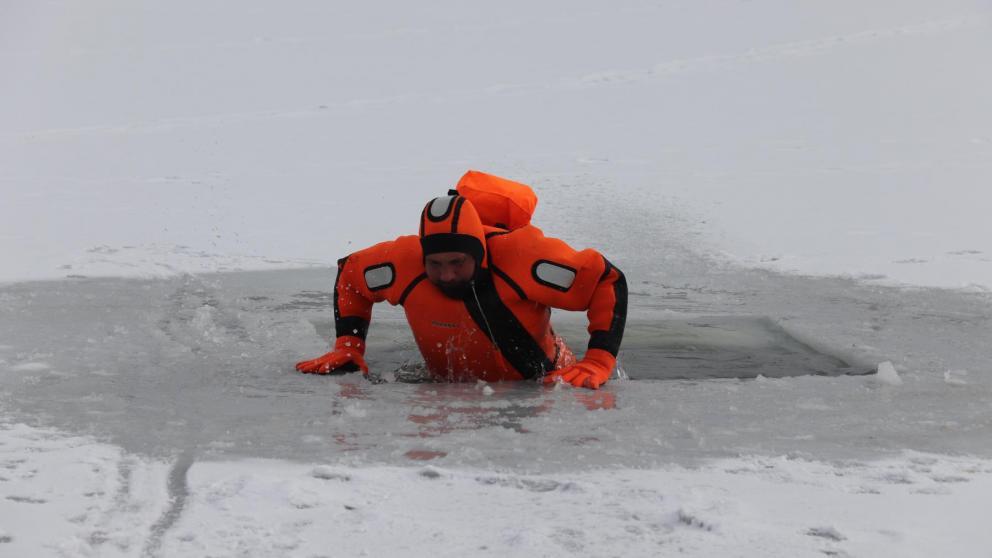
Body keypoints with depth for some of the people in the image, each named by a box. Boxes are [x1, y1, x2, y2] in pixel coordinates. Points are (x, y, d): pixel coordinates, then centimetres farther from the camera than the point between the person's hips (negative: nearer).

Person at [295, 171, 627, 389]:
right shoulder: (406, 262, -24)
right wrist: (347, 348, -9)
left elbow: (608, 281, -25)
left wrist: (598, 364, -32)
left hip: (540, 386, -2)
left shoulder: (523, 256, -34)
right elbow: (350, 273, -1)